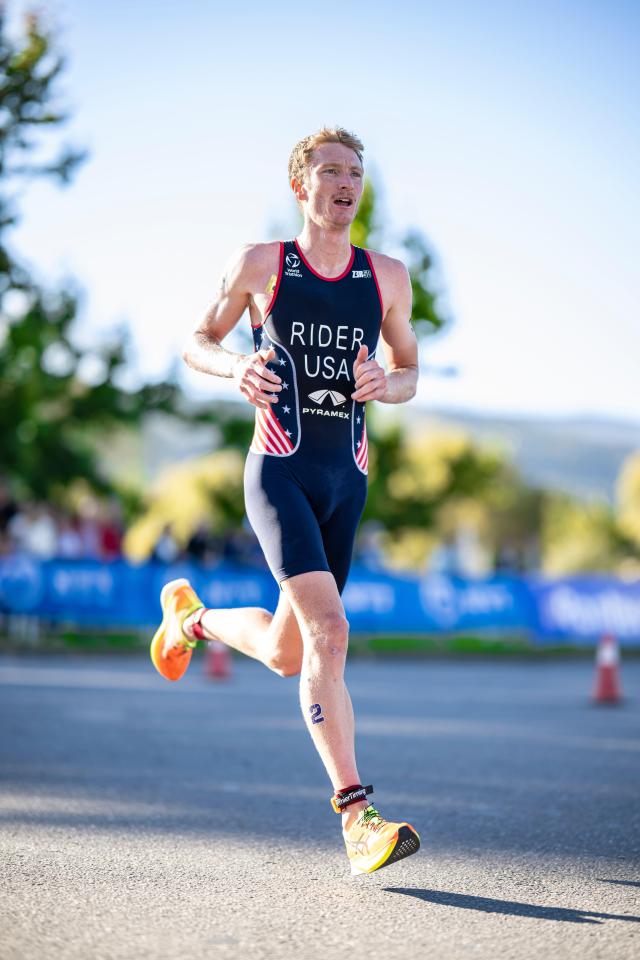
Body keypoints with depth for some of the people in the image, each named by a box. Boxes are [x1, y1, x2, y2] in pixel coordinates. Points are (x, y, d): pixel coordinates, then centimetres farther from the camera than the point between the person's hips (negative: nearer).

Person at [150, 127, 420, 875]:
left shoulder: (388, 278, 9)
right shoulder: (258, 266, 2)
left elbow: (409, 372, 18)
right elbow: (196, 343, 12)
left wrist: (385, 383, -7)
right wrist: (235, 368, -12)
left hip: (347, 480, 5)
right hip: (280, 470, -5)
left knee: (288, 654, 13)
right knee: (328, 631, -22)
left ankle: (190, 617, 45)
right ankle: (357, 820, -22)